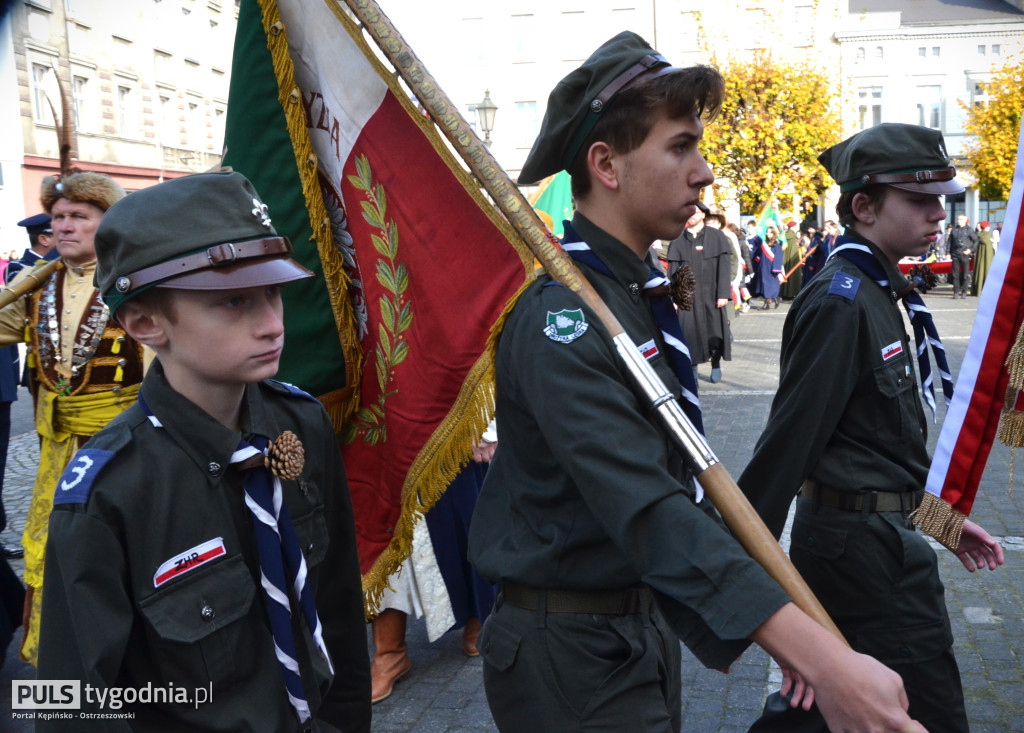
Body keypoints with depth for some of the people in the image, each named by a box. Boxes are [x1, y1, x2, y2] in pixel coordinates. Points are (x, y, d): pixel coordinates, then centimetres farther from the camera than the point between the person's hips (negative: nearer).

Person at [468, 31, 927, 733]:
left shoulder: (643, 294, 6)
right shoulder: (561, 320, -24)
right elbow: (647, 511, -35)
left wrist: (798, 634, 7)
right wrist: (821, 658, -44)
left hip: (647, 624, 9)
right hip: (574, 655, -8)